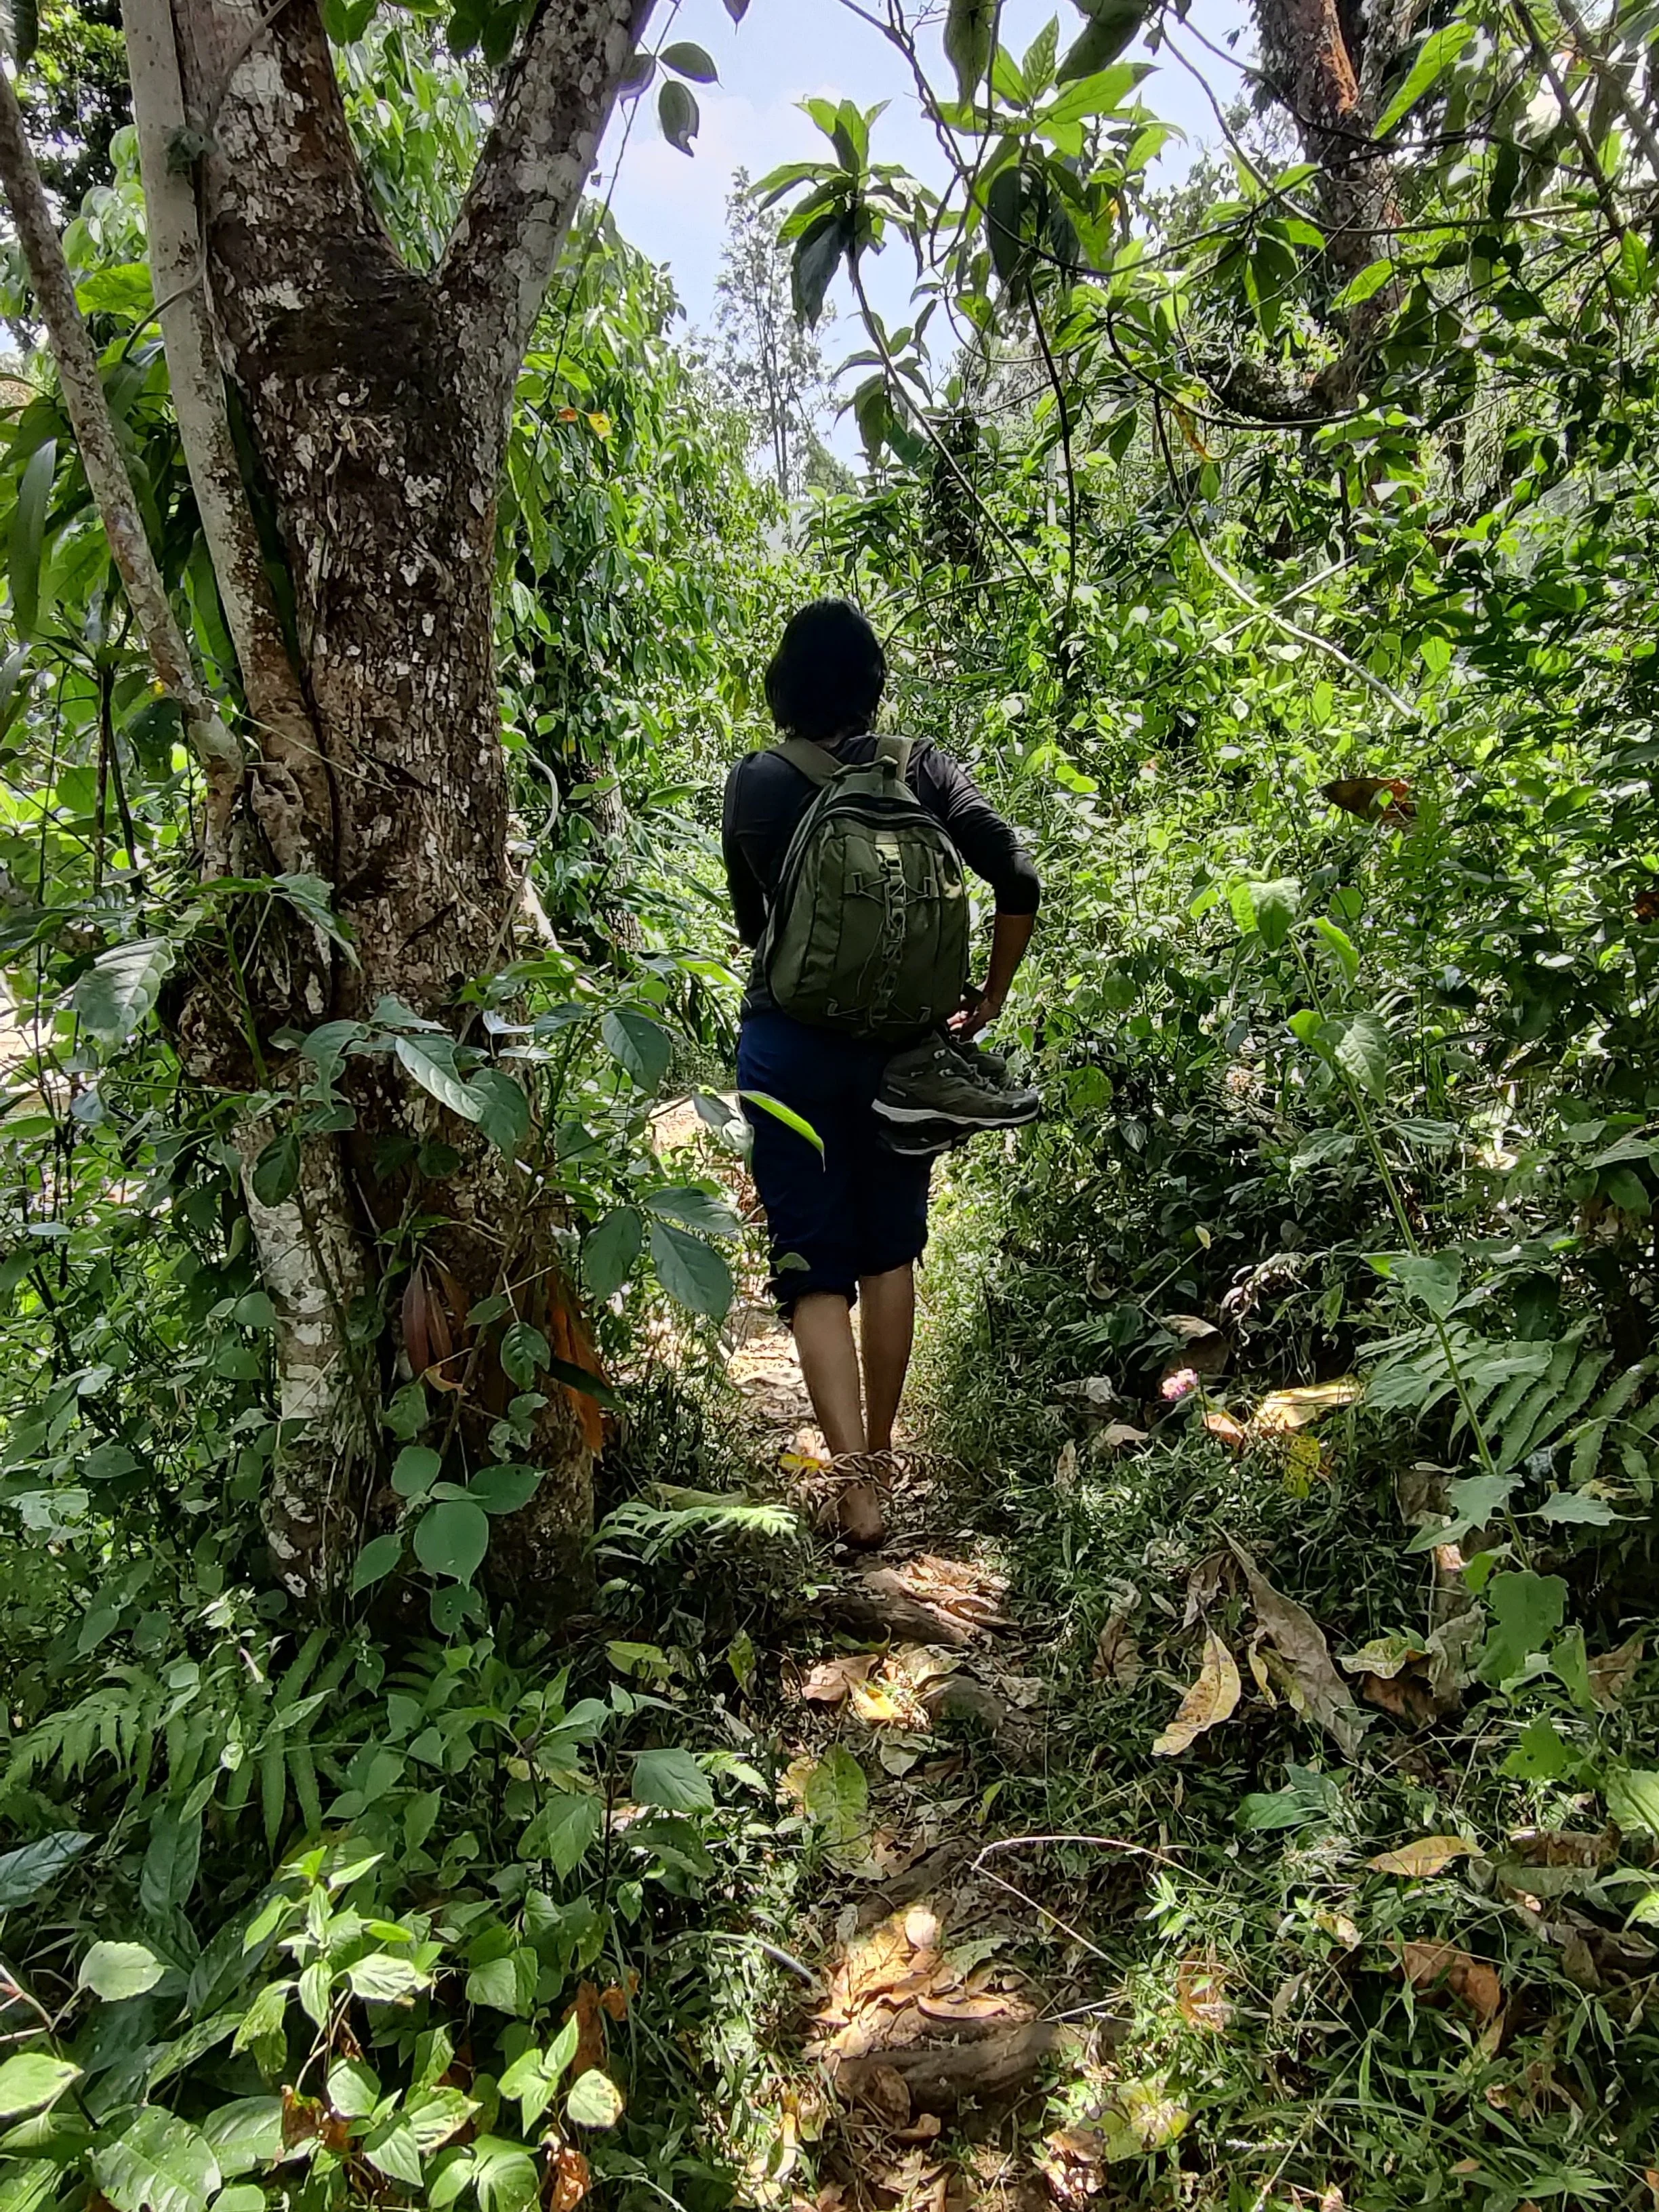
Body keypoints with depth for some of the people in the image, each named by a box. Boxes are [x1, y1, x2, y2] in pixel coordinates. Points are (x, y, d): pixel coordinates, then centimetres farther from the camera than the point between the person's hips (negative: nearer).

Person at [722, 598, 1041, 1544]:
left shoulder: (755, 783, -2)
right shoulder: (921, 768, -1)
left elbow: (750, 918, 8)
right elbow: (1019, 881, -9)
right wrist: (989, 1002, 2)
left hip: (789, 1044, -2)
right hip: (901, 1045, 2)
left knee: (815, 1267, 4)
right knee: (889, 1253, 18)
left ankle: (854, 1475, -7)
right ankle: (880, 1450, 31)